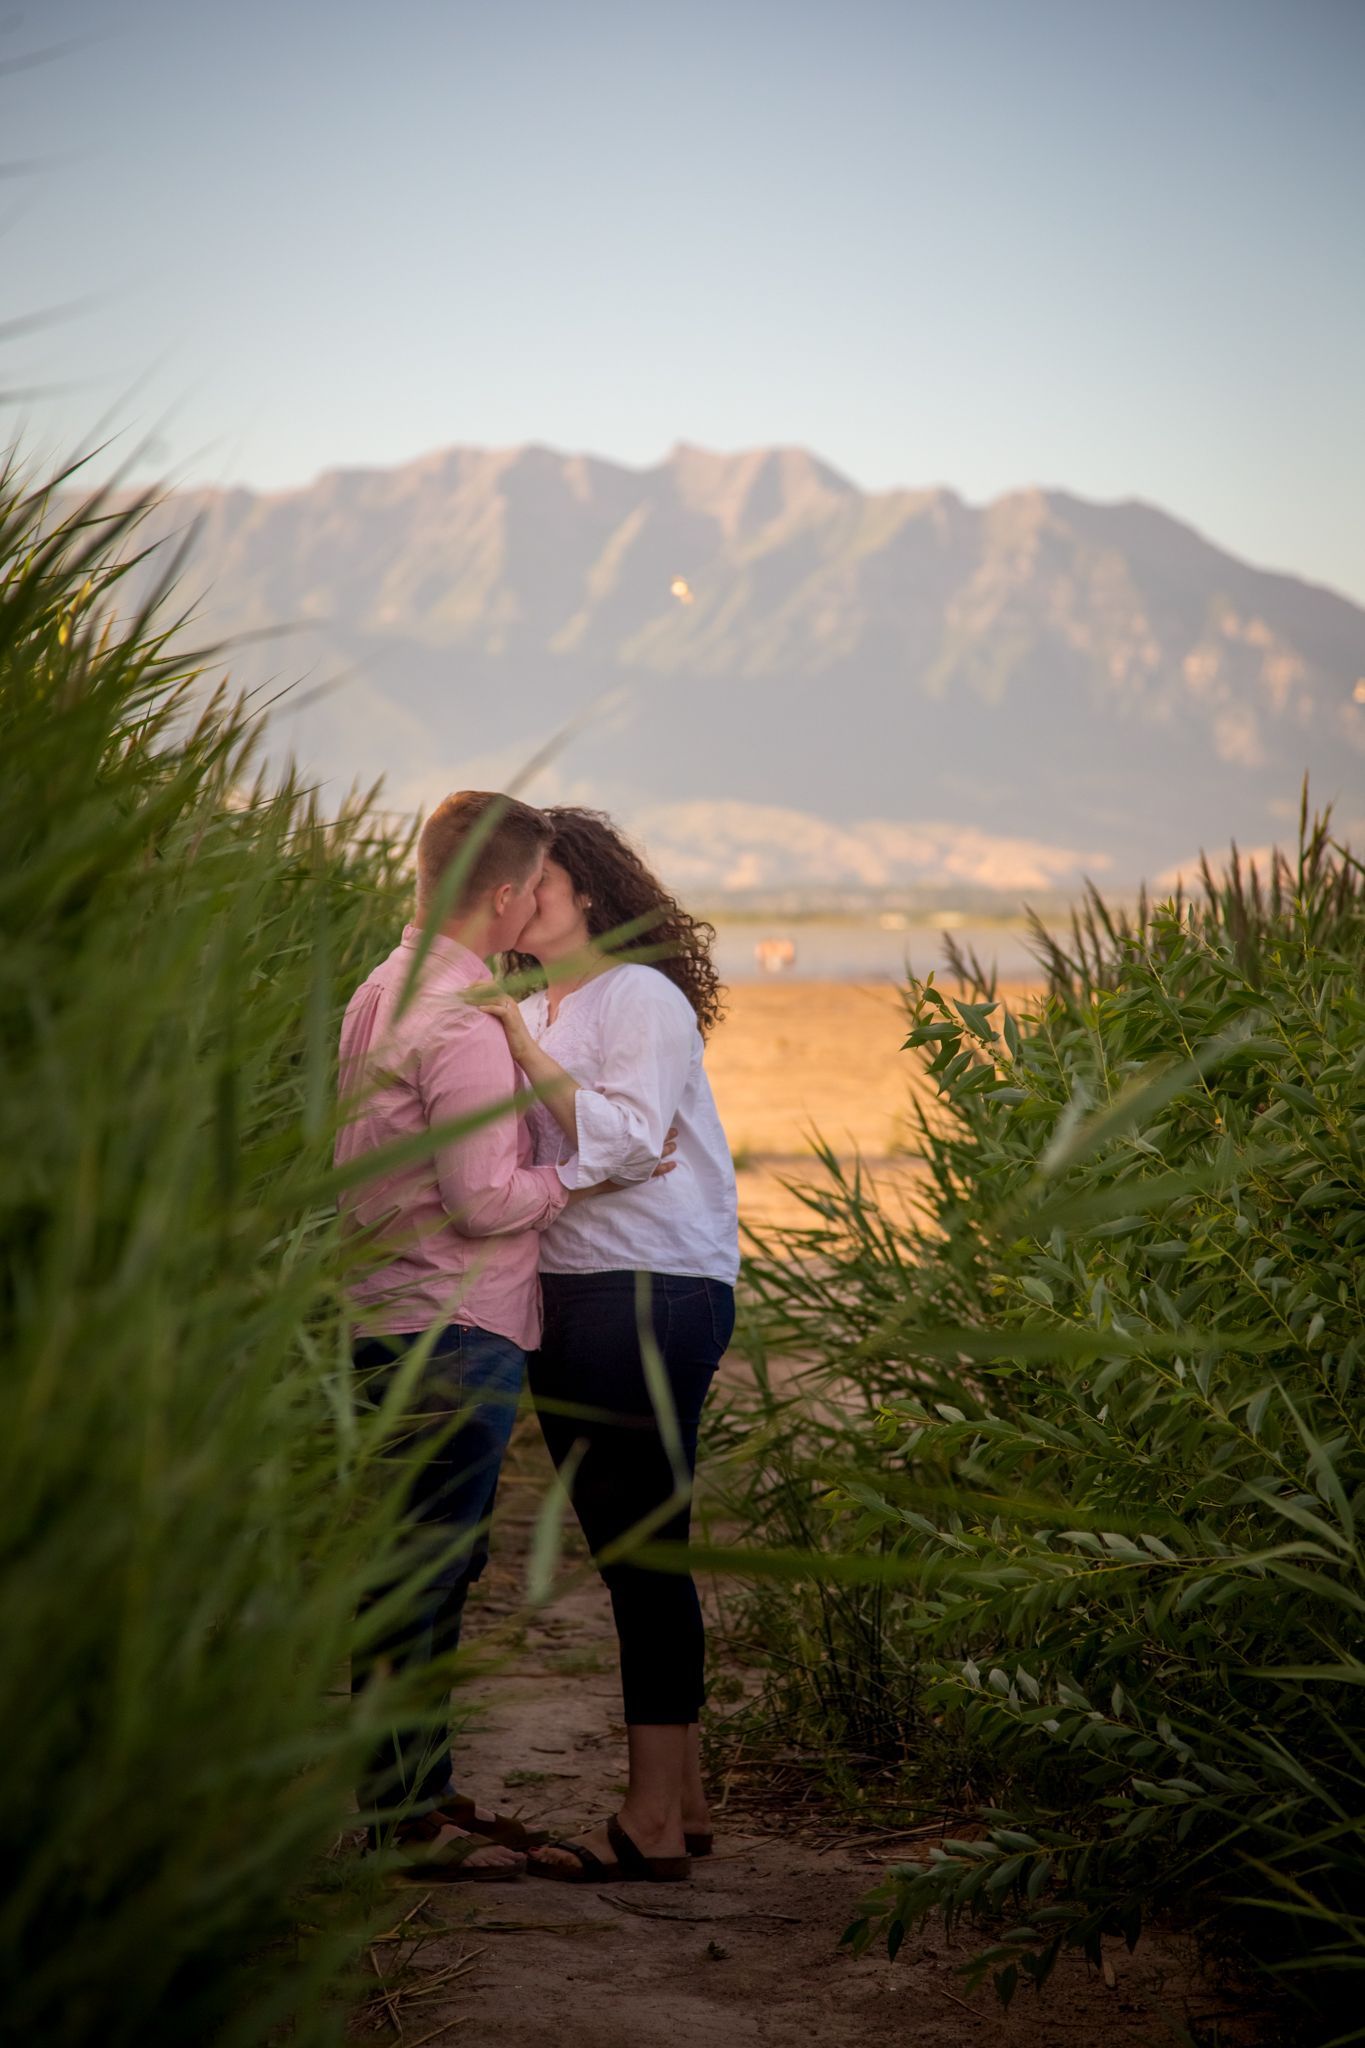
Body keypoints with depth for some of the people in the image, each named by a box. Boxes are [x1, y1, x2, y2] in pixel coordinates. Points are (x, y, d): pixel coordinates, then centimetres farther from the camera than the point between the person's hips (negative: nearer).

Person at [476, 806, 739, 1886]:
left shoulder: (642, 998, -7)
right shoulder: (532, 1012, 17)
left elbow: (623, 1139, -18)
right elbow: (526, 1155, 9)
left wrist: (520, 1045, -20)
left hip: (653, 1296, -9)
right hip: (571, 1298, 9)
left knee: (645, 1551, -7)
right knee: (626, 1551, 11)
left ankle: (653, 1824, -4)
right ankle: (682, 1798, 19)